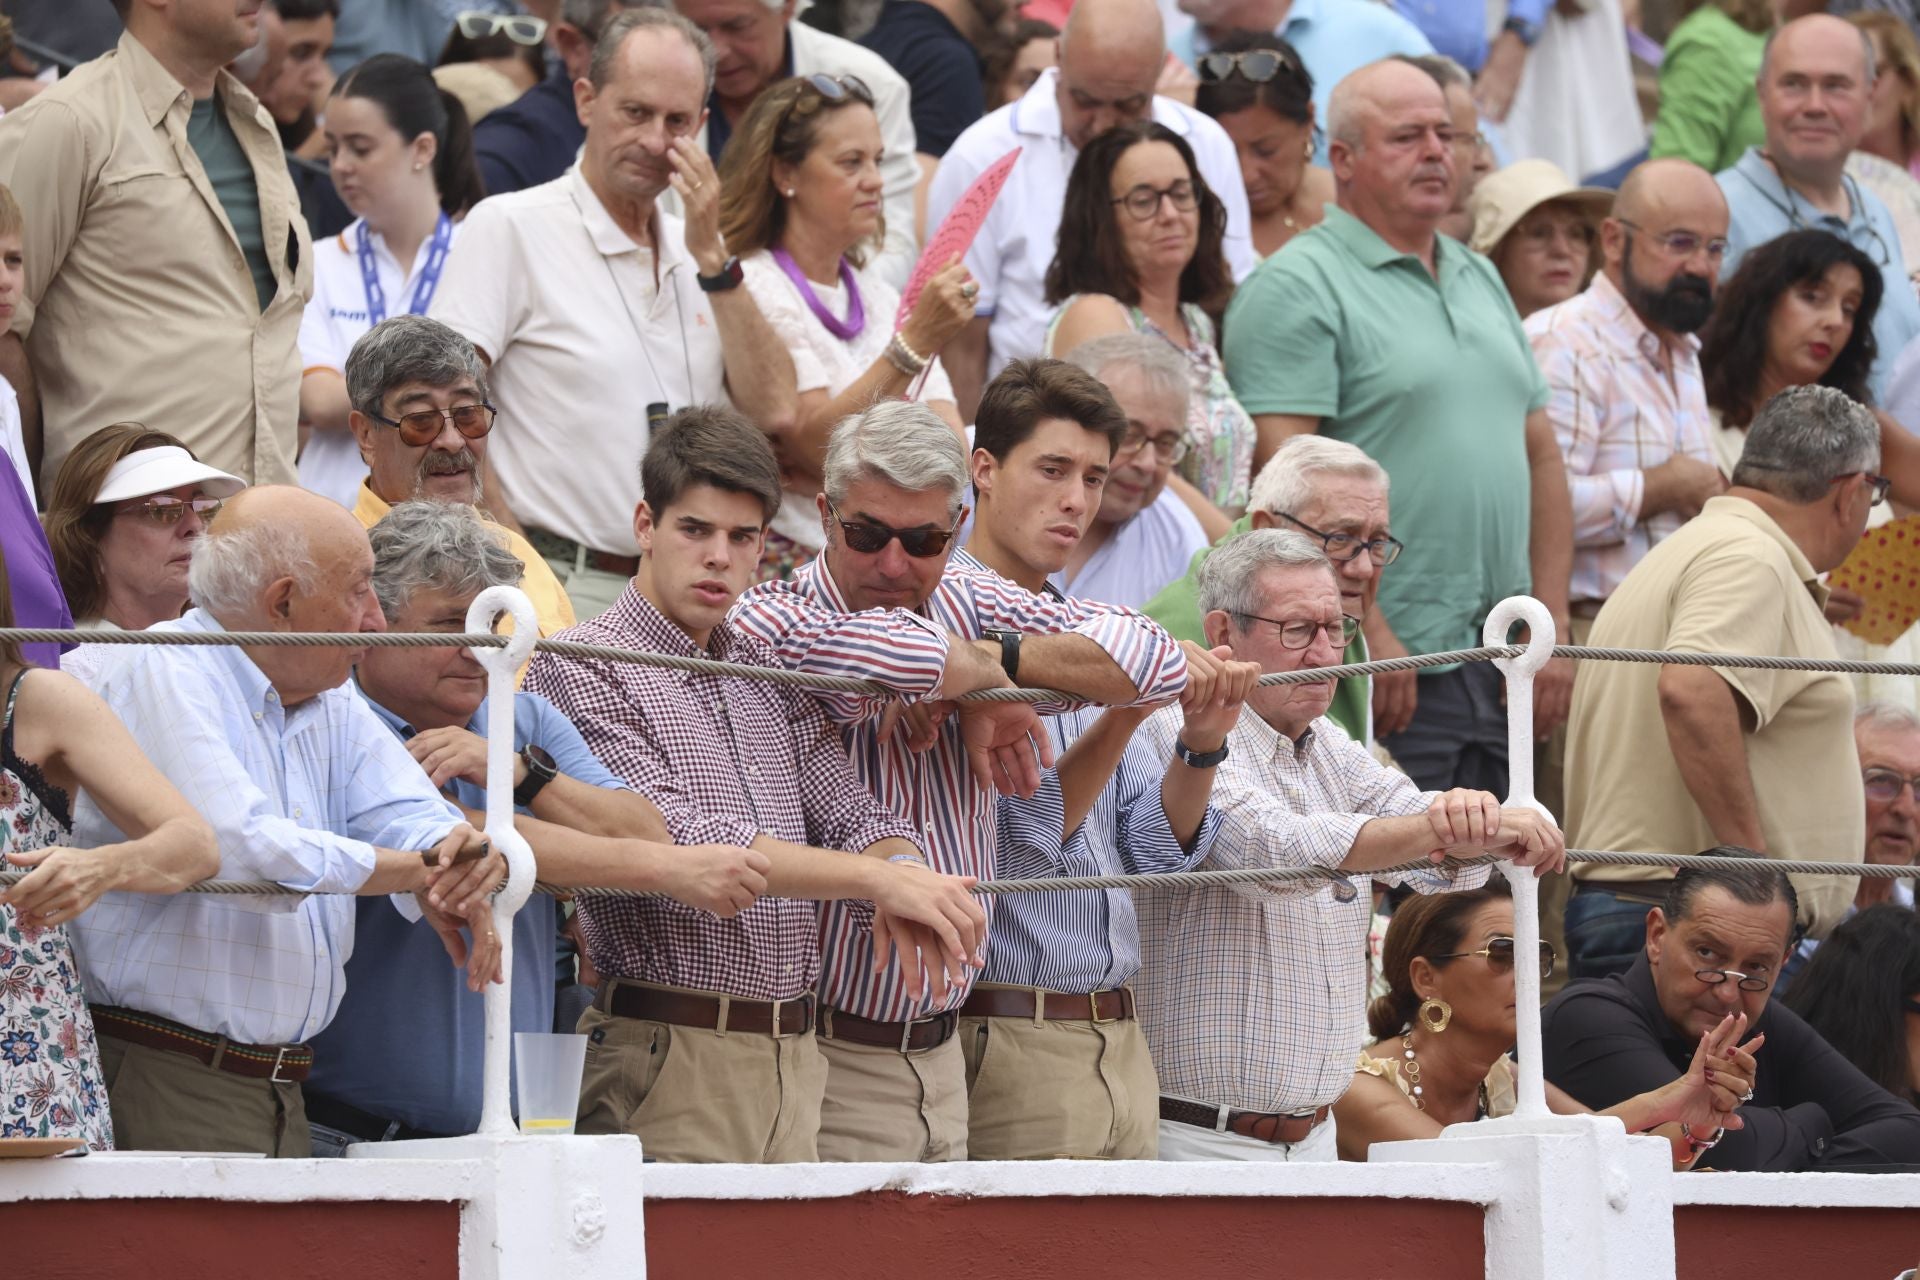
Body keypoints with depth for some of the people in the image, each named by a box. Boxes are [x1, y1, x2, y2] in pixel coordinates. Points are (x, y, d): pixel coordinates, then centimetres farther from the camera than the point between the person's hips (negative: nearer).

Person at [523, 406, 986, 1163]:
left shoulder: (771, 674, 18)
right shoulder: (581, 671, -5)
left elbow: (851, 817, 13)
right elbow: (683, 843, -16)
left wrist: (900, 893, -13)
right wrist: (879, 878, -21)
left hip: (796, 1062, 6)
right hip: (671, 1061, -6)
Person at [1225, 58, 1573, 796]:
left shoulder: (1482, 282, 20)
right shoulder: (1297, 289, -6)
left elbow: (1542, 456, 21)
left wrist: (1552, 627, 11)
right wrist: (1371, 638, -20)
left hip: (1502, 675, 8)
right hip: (1389, 677, -8)